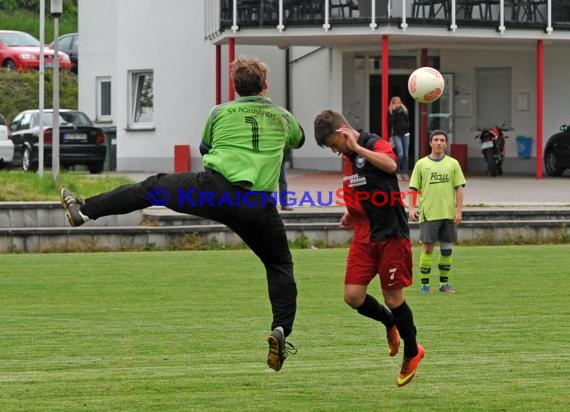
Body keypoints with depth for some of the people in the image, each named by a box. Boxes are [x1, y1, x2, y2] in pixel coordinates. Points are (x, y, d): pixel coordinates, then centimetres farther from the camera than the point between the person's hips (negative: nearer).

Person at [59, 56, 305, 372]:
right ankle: (281, 330, -2)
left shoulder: (220, 113, 14)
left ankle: (84, 210, 19)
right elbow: (299, 140, 42)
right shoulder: (282, 116, 18)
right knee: (280, 265, 16)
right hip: (258, 205, 1)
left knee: (152, 187, 17)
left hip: (214, 189, -1)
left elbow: (204, 148, 33)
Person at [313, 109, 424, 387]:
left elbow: (390, 165, -36)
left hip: (391, 234, -7)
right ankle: (390, 323, 26)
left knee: (393, 297, 1)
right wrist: (351, 213, 13)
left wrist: (357, 146, -29)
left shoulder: (375, 145, -12)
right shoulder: (347, 157, 12)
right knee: (353, 296, -3)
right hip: (364, 236, 7)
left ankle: (412, 352, 22)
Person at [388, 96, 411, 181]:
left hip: (405, 134, 3)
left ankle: (405, 173, 8)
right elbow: (390, 122, -14)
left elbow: (408, 121, 10)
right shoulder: (391, 112, -1)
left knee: (405, 154, 2)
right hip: (396, 135, -3)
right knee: (400, 153, -14)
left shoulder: (404, 110, 6)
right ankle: (398, 172, -1)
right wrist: (394, 112, -15)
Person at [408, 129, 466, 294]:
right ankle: (425, 283, 1)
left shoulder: (453, 163, 7)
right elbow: (413, 188, 4)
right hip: (428, 214, -2)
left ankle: (444, 283, 14)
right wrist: (411, 208, -7)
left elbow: (459, 188, 6)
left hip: (448, 214, 2)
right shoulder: (421, 164, 5)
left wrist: (459, 210, -2)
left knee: (446, 249, 5)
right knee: (427, 248, -4)